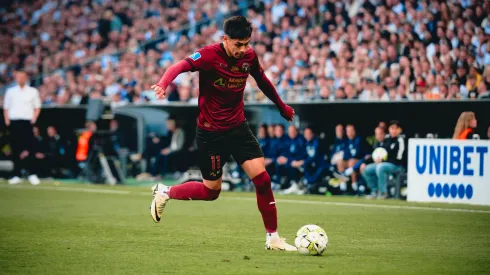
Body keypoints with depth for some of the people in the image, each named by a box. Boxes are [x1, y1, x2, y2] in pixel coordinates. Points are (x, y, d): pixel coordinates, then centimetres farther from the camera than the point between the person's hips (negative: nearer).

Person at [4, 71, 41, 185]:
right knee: (15, 150, 2)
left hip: (27, 122, -2)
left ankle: (32, 175, -11)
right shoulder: (10, 91, 12)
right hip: (14, 122, 2)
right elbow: (6, 108, 14)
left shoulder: (33, 91, 7)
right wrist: (7, 120, 1)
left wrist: (33, 120, -5)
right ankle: (16, 175, 7)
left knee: (28, 149, -11)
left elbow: (37, 108, 8)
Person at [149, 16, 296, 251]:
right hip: (211, 132, -5)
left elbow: (262, 81, 16)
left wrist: (282, 106, 29)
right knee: (211, 191, 5)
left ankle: (272, 238, 4)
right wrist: (163, 83, -59)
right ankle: (165, 192, 31)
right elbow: (181, 66, -38)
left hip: (238, 127, 5)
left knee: (262, 178, -7)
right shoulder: (210, 55, -21)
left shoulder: (249, 56, -3)